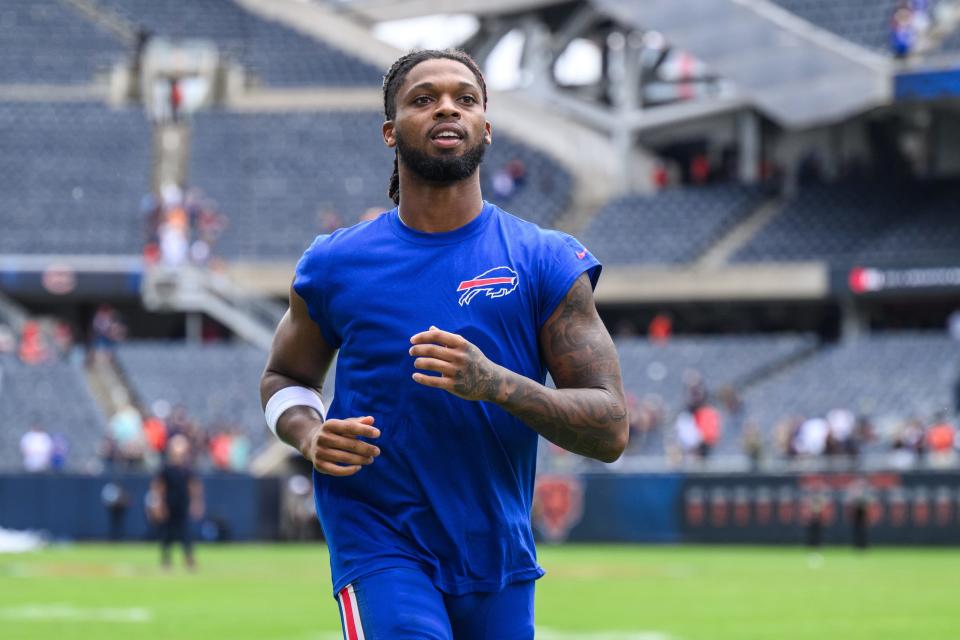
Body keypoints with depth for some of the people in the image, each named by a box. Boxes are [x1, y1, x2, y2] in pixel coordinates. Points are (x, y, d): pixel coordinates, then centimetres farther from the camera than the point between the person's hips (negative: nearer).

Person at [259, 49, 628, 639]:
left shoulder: (545, 262, -1)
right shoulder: (336, 266, 1)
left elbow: (611, 430, -6)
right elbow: (285, 377, 17)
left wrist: (495, 383, -23)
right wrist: (310, 437, -7)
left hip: (499, 557, 2)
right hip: (380, 542, -2)